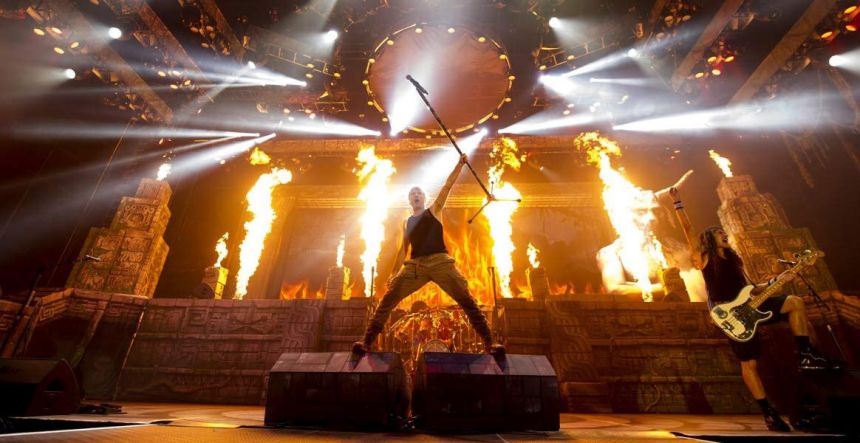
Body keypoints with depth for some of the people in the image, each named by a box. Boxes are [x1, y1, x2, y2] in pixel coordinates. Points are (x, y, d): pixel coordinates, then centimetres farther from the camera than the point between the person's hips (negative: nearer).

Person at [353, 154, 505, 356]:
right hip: (414, 265, 3)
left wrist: (459, 164, -3)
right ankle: (367, 341, -2)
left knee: (466, 300, -11)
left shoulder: (434, 210, 13)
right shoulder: (407, 222, 22)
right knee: (388, 299, -7)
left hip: (440, 262, -3)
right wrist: (393, 273, 20)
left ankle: (489, 342, -5)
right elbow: (403, 249, 24)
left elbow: (448, 186, 5)